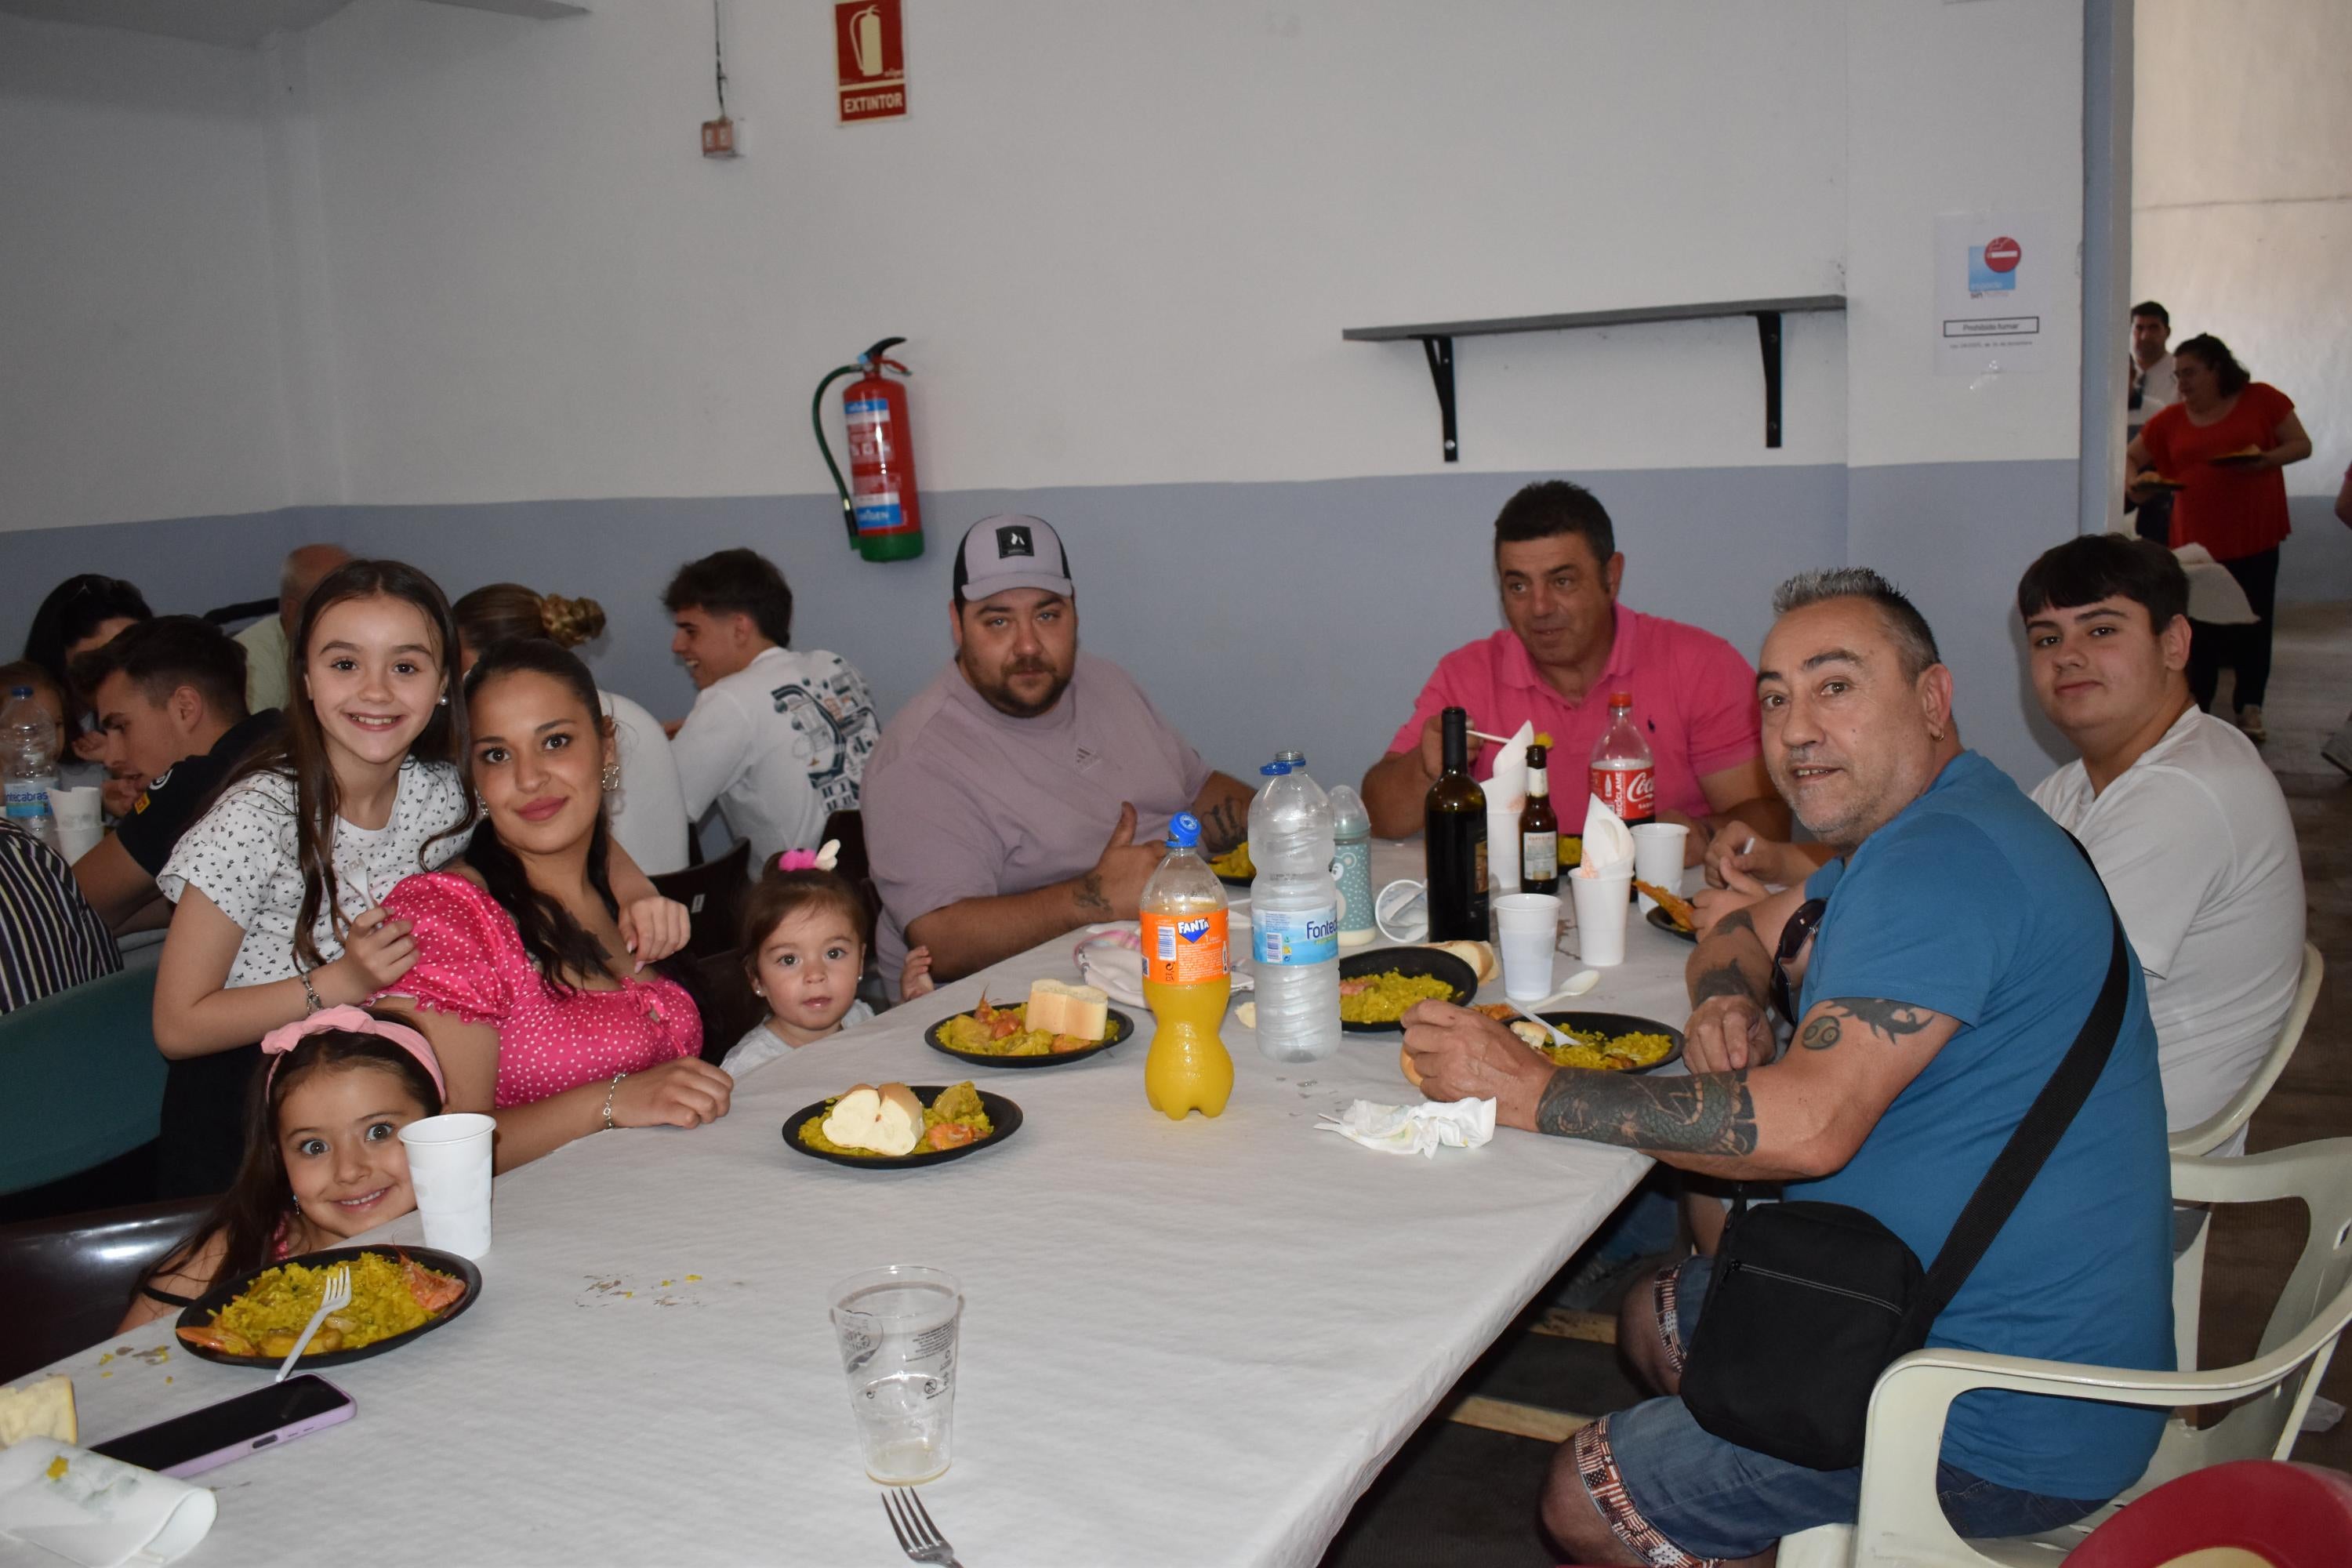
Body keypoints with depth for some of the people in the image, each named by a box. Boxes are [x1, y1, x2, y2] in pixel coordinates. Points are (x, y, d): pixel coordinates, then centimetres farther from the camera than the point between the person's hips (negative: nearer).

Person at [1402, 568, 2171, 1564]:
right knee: (1655, 1322, 24)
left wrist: (1533, 1092, -27)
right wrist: (1728, 1003, -5)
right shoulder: (1911, 830, 10)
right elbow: (1746, 938, 20)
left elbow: (1811, 1124, -34)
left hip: (2004, 1433, -10)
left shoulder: (1941, 862, -26)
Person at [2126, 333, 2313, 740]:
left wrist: (2264, 459, -18)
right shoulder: (2171, 419, 4)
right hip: (2196, 538, 1)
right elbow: (2130, 456, 11)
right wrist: (2132, 482, -11)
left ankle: (2250, 709, 13)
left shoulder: (2261, 399, -1)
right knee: (2200, 627, 3)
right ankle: (2197, 709, 14)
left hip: (2255, 536, -1)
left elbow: (2302, 445, 2)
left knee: (2253, 622, 3)